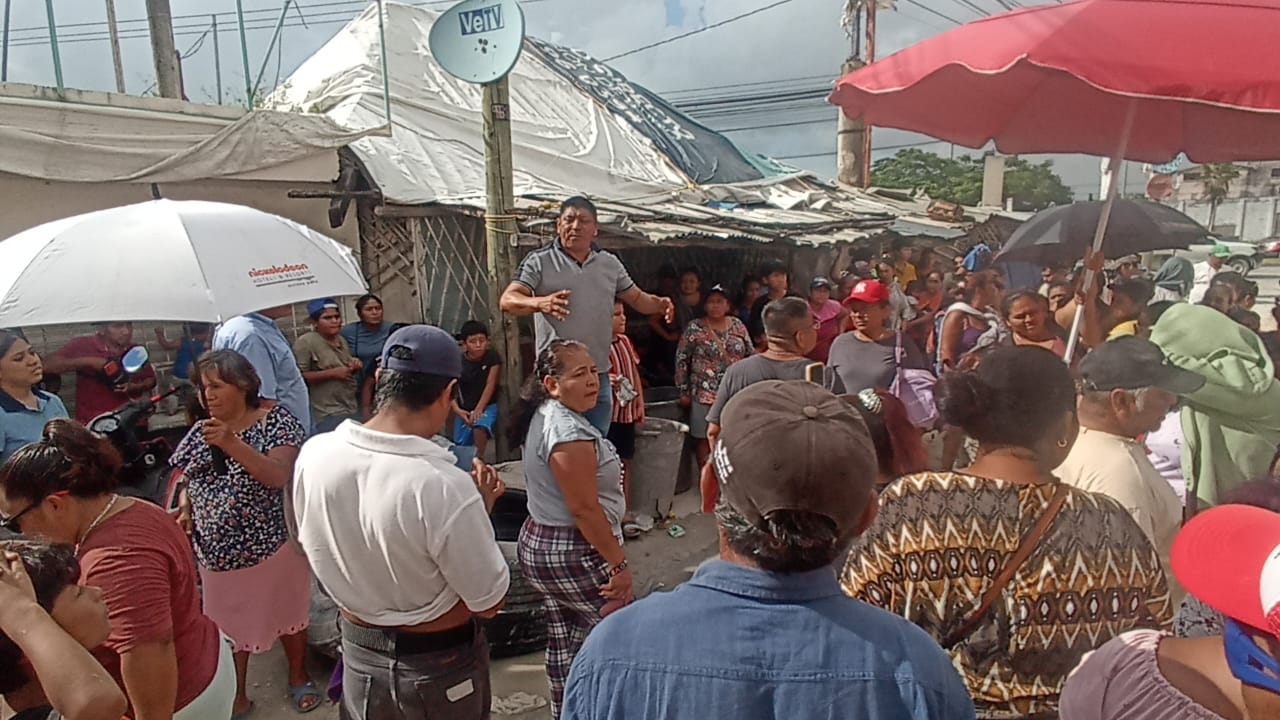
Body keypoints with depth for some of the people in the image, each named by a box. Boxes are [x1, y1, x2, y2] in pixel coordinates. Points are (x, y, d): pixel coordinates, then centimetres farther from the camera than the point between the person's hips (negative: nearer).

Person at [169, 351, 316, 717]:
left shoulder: (276, 422, -14)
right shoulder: (200, 432, 2)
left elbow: (278, 477, -26)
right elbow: (186, 481, 12)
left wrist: (232, 443, -36)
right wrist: (183, 508, -8)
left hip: (273, 544, -4)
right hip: (219, 550, 4)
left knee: (288, 611, 16)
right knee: (229, 622, 17)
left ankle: (298, 677, 39)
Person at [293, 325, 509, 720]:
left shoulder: (312, 454, -15)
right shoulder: (445, 487, -33)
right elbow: (489, 603, -20)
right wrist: (480, 507, -10)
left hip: (358, 654, 4)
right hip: (437, 666, -4)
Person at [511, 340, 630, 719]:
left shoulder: (544, 416, 7)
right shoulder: (570, 433, -25)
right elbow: (585, 510, -24)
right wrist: (619, 563, -17)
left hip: (539, 543, 10)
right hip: (575, 553, -10)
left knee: (565, 641, 20)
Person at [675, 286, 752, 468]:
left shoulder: (738, 326, 6)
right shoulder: (695, 328, -5)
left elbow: (750, 356, 12)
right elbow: (681, 360, -3)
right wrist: (684, 391, -6)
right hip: (705, 395, -3)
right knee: (706, 440, 4)